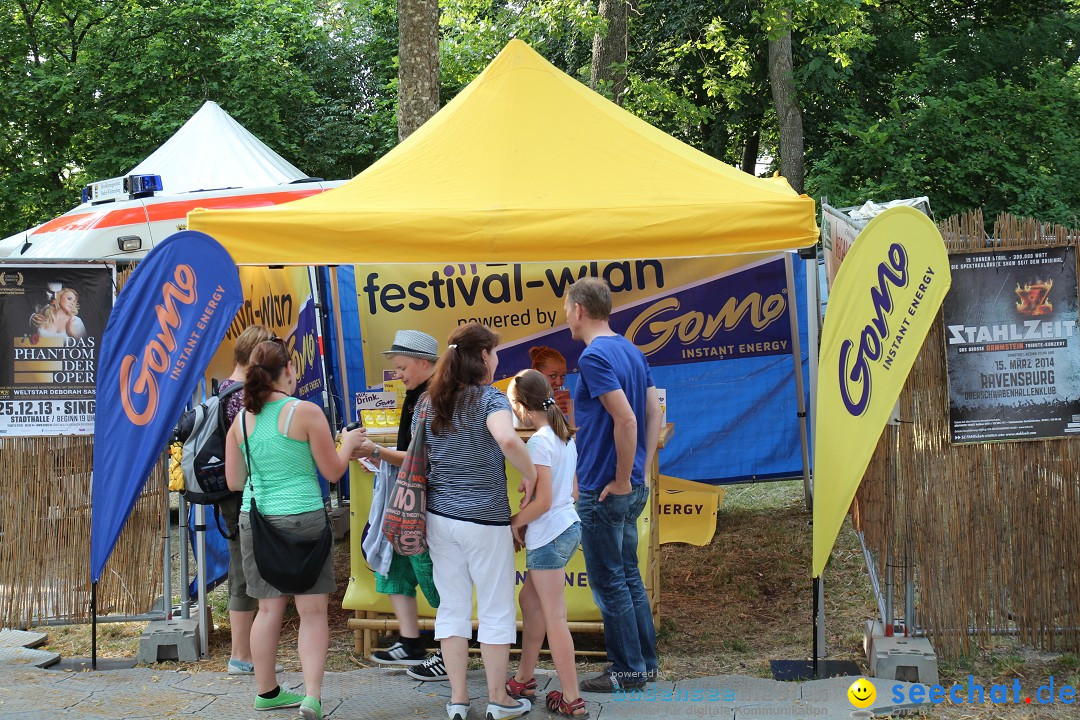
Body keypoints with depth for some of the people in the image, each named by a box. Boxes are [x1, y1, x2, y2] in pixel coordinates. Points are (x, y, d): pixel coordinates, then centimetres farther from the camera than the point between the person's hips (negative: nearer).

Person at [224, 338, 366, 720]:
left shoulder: (242, 419, 4)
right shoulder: (306, 412, -9)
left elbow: (234, 481, 10)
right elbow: (333, 471, -4)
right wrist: (349, 443, 15)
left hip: (255, 520, 5)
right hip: (303, 519, -4)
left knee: (269, 609, 14)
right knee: (313, 611, 0)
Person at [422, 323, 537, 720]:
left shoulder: (429, 403, 6)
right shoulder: (489, 398, -13)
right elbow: (507, 439, -32)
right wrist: (530, 473, -18)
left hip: (440, 517, 6)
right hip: (485, 520, -6)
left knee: (452, 607, 12)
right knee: (496, 609, 8)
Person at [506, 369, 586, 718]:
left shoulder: (538, 443, -18)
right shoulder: (564, 437, 10)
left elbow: (542, 501, -22)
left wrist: (515, 522, -6)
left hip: (548, 536, -10)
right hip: (568, 526, 10)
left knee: (554, 618, -3)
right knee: (529, 600, 21)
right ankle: (524, 679, 31)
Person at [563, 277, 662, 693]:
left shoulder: (594, 356, -18)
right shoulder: (631, 351, 10)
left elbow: (626, 420, -26)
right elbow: (654, 413, 12)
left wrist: (621, 480, -18)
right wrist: (642, 470, 12)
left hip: (603, 491, -9)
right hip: (633, 489, 9)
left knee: (610, 583, 1)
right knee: (629, 576, 17)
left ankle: (628, 671, 8)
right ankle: (645, 660, 24)